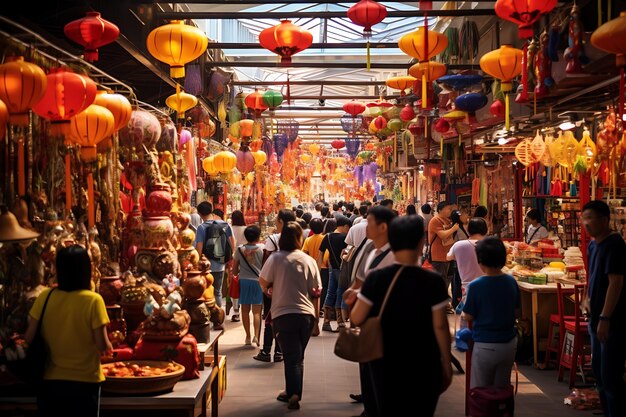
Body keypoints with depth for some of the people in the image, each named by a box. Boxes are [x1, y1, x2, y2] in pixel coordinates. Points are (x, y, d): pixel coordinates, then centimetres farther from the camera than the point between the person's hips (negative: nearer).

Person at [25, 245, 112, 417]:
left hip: (50, 381, 2)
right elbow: (102, 345, -15)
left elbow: (29, 338, -3)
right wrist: (108, 347, 7)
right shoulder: (93, 300, -16)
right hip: (84, 382, -2)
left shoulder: (44, 297, -7)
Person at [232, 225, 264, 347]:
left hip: (244, 281, 2)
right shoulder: (262, 248, -7)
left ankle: (248, 336, 14)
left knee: (245, 310, 10)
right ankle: (256, 335, -7)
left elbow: (234, 270, 2)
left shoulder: (240, 249, -1)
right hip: (258, 281, -1)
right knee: (257, 310, 3)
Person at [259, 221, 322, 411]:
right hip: (307, 314, 3)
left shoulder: (275, 259, -7)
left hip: (283, 314, -3)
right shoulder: (309, 260, 1)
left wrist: (268, 291, 22)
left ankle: (293, 394, -10)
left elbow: (263, 282, 0)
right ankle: (292, 392, 27)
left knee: (292, 356, 3)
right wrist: (315, 315, 17)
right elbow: (316, 292, 5)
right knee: (298, 356, 17)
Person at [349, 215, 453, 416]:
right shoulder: (432, 281, -13)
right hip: (424, 365, -1)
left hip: (385, 363, 1)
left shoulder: (376, 278, -10)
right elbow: (440, 326, -10)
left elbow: (356, 319, -6)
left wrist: (360, 298, 14)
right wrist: (447, 365, 1)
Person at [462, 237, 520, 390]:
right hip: (509, 343, 4)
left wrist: (463, 314, 13)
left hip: (485, 346, -4)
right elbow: (516, 312, 7)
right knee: (502, 388, 18)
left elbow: (468, 316, -8)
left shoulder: (475, 286, -17)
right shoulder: (512, 282, -4)